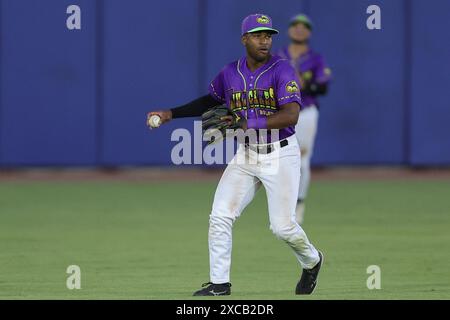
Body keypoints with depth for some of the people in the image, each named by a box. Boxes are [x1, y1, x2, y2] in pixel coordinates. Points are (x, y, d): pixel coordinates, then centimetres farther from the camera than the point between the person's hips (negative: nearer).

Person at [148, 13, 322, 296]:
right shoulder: (230, 73, 4)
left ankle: (311, 261, 24)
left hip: (281, 156, -5)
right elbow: (210, 101, 23)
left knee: (282, 226, -8)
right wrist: (171, 113, 18)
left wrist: (248, 123, -30)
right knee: (220, 217, -5)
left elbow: (291, 115, -24)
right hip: (246, 156, 5)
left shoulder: (282, 70, -13)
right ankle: (219, 283, 5)